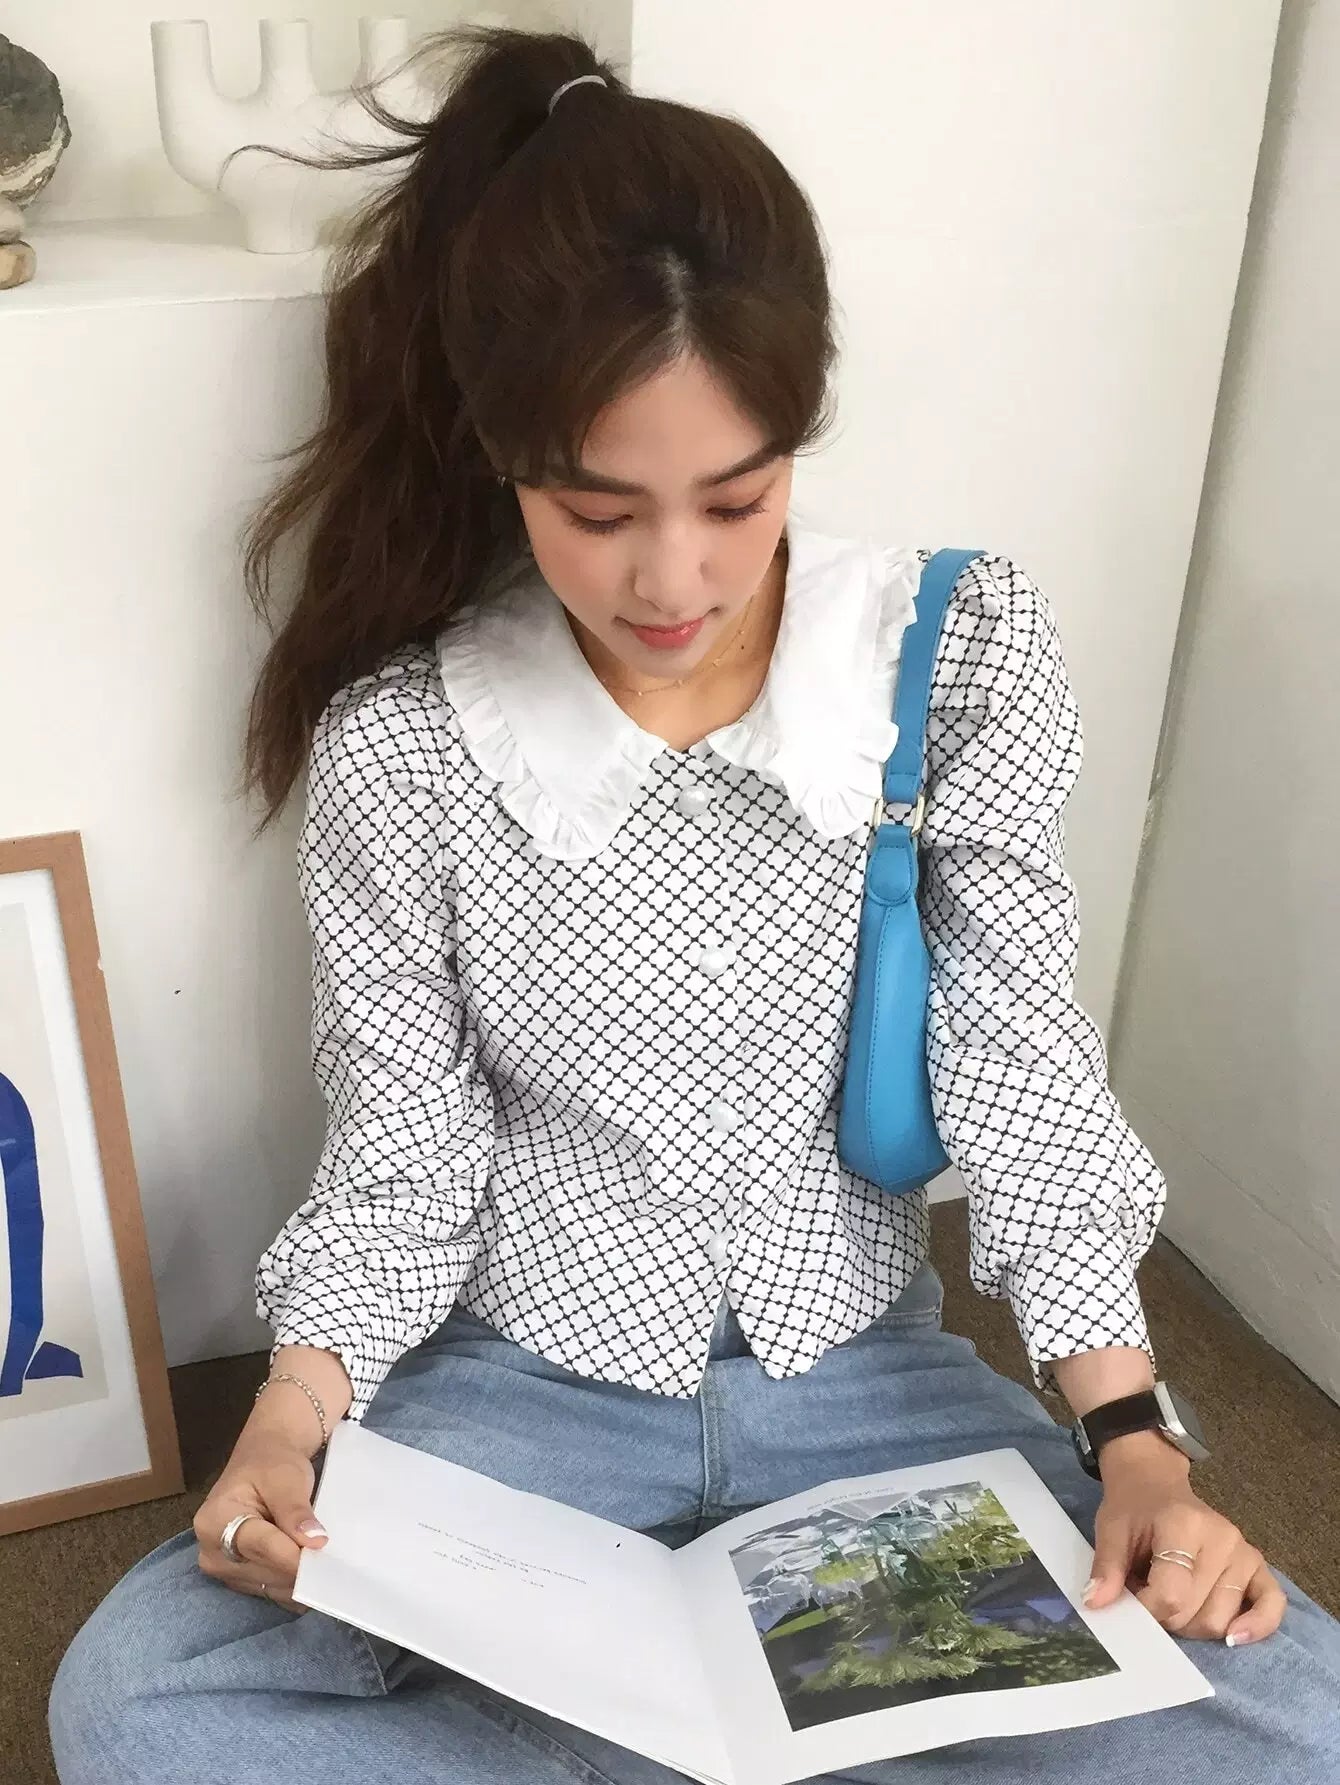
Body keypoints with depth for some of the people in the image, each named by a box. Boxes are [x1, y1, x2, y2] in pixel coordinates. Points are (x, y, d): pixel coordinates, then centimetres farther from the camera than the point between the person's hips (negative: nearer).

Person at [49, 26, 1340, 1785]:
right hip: (528, 1386, 0)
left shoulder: (967, 654, -12)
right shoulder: (395, 747, -14)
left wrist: (1132, 1434, -17)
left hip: (868, 1372, 1)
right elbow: (403, 1153, -6)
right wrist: (291, 1422, -21)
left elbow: (1021, 1067, -10)